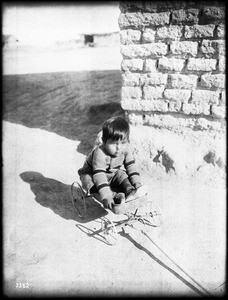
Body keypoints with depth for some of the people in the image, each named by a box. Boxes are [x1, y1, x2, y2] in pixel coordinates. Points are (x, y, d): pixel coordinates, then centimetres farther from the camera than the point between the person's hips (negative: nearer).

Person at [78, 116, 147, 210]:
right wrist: (106, 197, -54)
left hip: (112, 174, 6)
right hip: (91, 174, -5)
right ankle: (115, 196, -46)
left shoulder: (125, 149, -18)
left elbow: (131, 167, -14)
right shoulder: (100, 153, -38)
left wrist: (137, 183, -27)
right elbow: (99, 175, -45)